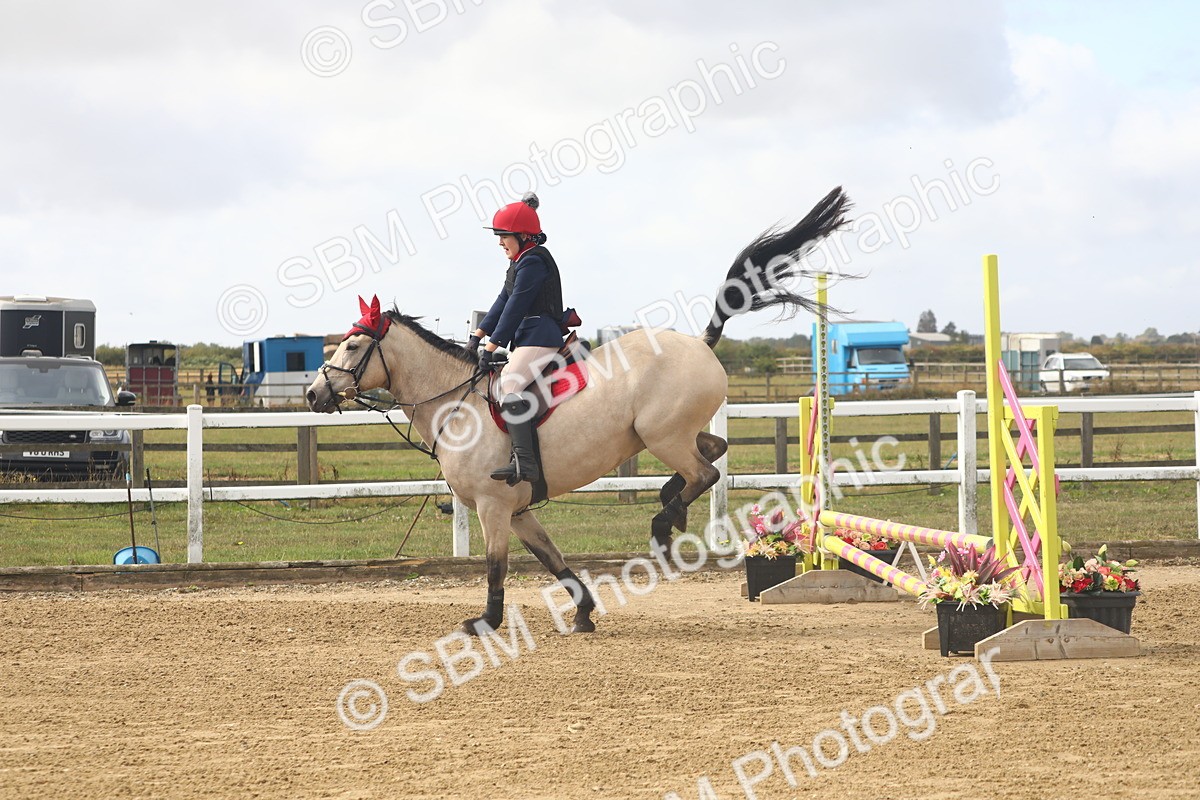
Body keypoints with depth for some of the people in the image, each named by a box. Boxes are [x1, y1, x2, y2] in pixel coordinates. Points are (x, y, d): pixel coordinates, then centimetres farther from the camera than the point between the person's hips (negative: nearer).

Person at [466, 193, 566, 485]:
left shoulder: (532, 262, -12)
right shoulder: (521, 261, 20)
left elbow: (515, 307, -16)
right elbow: (503, 301, 21)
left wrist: (491, 346, -15)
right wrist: (479, 335, 14)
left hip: (539, 336, -12)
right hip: (525, 338, 12)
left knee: (507, 387, -27)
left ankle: (524, 462, -38)